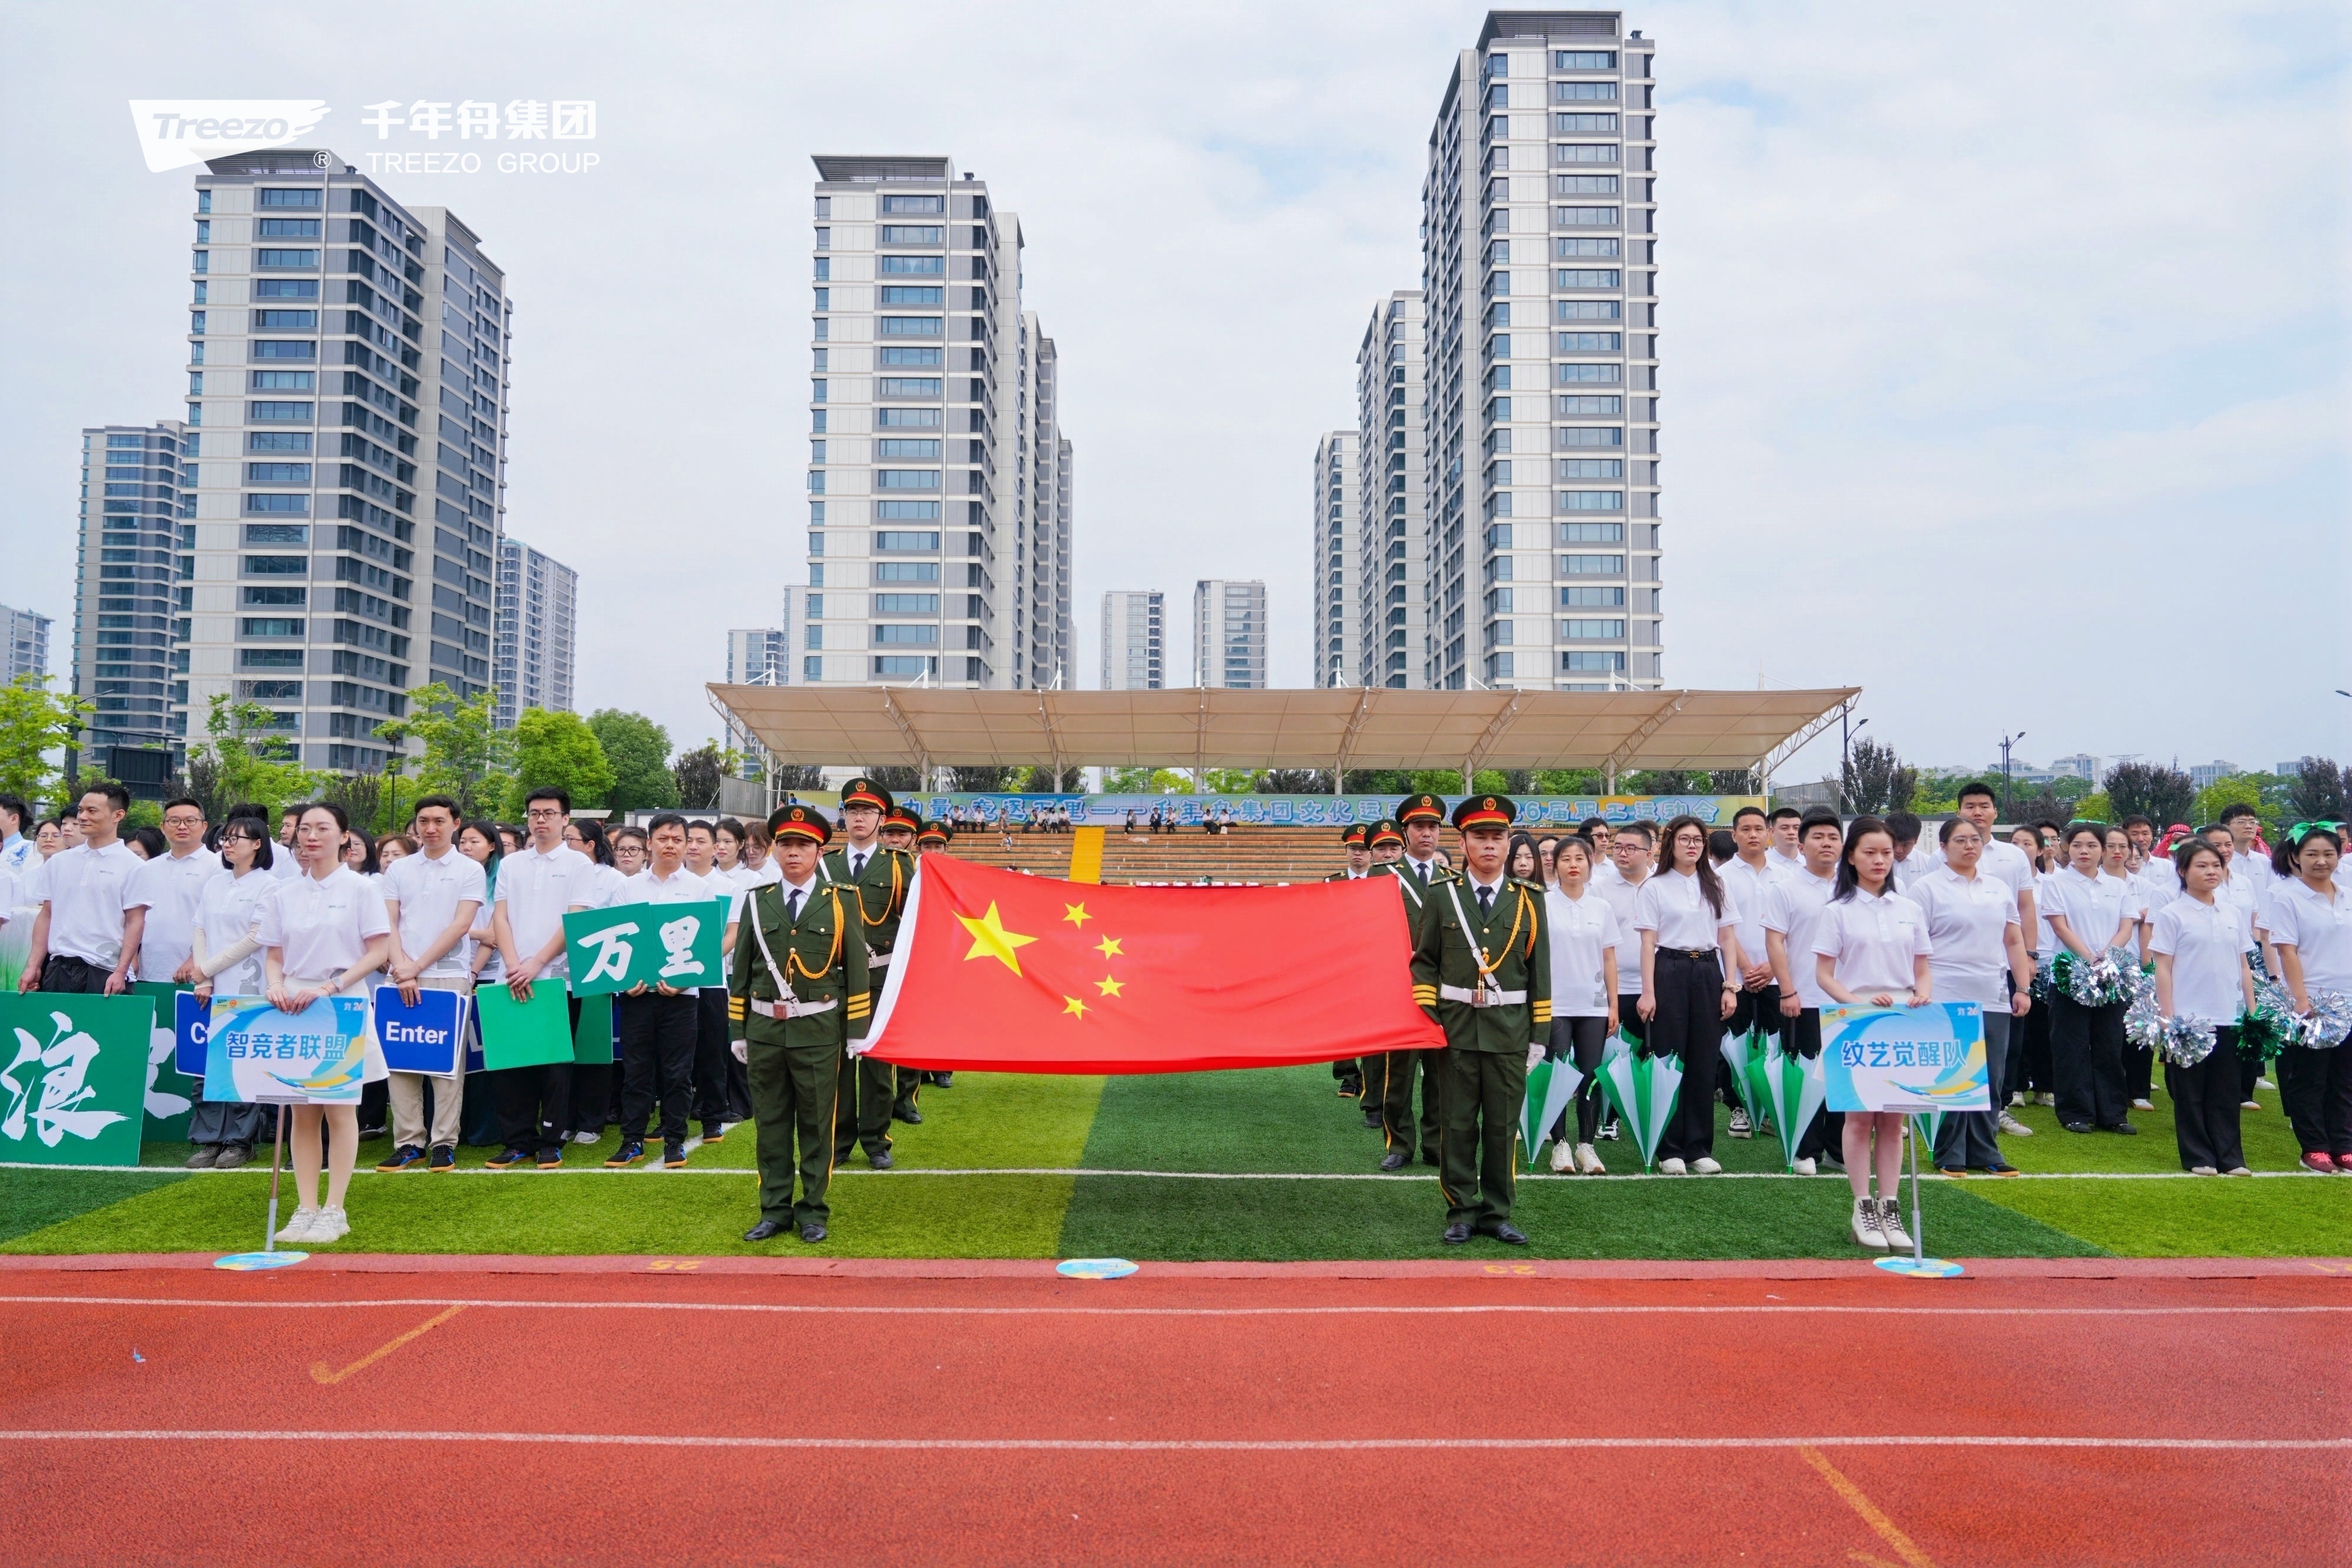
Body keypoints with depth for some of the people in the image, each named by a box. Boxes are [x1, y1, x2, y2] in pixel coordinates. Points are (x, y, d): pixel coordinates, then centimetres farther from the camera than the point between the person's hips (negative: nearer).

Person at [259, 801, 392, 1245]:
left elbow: (379, 951, -5)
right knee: (302, 1114, 4)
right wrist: (275, 986, -10)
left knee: (340, 1110, -1)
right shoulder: (283, 894, 10)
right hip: (294, 1009, 3)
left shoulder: (359, 888, -1)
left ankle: (335, 1210, 4)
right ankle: (305, 1208, 10)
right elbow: (273, 955, 12)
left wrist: (330, 986, -15)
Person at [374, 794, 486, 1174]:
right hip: (402, 978, 3)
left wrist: (419, 965, -10)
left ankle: (444, 1143, 3)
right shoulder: (398, 869, 13)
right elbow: (388, 924, 7)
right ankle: (408, 1143, 8)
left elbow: (460, 925, -5)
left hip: (449, 977, -3)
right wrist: (401, 968, -8)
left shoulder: (470, 871, 4)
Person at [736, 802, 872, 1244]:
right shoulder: (757, 901, 6)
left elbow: (857, 968, 0)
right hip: (764, 1027, 2)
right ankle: (775, 1210, 18)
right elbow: (741, 969, 9)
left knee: (816, 1123, 5)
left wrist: (857, 1031, -3)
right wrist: (739, 1030, 7)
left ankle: (813, 1211, 15)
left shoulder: (842, 901, 0)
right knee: (770, 1123, 8)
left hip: (819, 1029, -2)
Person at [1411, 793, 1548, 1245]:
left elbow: (1540, 970, 5)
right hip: (1456, 1027, -1)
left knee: (1503, 1127, 7)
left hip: (1510, 1030, 1)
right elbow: (1424, 962, 5)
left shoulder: (1529, 899, 4)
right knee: (1458, 1126, 4)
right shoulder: (1441, 895, 3)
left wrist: (1540, 1034, 2)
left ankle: (1497, 1213, 19)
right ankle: (1461, 1213, 15)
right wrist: (1426, 1018, -3)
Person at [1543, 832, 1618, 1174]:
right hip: (1555, 1005, -2)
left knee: (1591, 1077, 2)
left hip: (1594, 1006, 2)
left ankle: (1586, 1145, 11)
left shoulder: (1602, 908, 8)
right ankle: (1560, 1145, 9)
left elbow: (1609, 960, 9)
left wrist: (1614, 1005, 5)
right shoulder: (1543, 904, -1)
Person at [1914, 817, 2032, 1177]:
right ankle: (1950, 1156, 9)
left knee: (1991, 1080, 7)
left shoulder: (1999, 888, 15)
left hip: (1994, 1000, 5)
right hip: (1947, 1000, -5)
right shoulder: (1926, 888, -1)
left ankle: (1985, 1152, 18)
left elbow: (2014, 941, 17)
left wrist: (2023, 988, 10)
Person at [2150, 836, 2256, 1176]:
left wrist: (2253, 1010, 10)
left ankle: (2231, 1156, 15)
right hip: (2189, 1018, -4)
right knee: (2190, 1092, 3)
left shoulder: (2233, 914, 10)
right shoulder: (2171, 915, -4)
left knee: (2226, 1091, 8)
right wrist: (2167, 1017, -10)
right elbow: (2163, 968, -5)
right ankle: (2198, 1157, 12)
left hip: (2229, 1017, 4)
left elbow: (2244, 966, 15)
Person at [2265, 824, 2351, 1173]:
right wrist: (2302, 1000, -16)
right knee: (2309, 1080, 2)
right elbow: (2287, 951, -10)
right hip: (2310, 1003, -5)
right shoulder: (2286, 897, -6)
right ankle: (2314, 1149, 10)